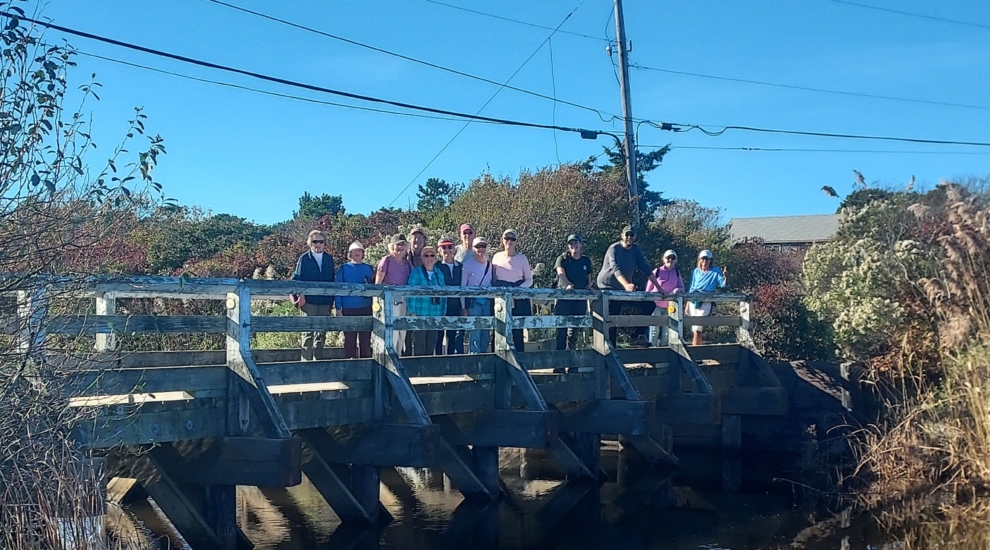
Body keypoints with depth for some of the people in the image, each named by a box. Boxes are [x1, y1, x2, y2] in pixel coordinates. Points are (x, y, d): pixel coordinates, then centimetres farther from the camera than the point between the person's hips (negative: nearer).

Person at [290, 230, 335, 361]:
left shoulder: (329, 259, 10)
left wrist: (331, 301, 8)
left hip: (325, 303, 4)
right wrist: (300, 295, -14)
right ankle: (306, 361, 1)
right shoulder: (304, 259, 0)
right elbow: (297, 279, -2)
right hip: (308, 302, -4)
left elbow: (332, 281, 13)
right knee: (308, 334, -2)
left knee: (321, 335, 7)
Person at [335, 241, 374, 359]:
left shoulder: (368, 268, 9)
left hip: (366, 309, 2)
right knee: (349, 338, 2)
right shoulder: (343, 269, 3)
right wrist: (339, 309, -5)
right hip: (349, 309, -2)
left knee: (365, 338, 5)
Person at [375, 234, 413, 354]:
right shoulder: (387, 260, -2)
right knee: (392, 330, -12)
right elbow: (378, 282, -3)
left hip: (403, 299, 6)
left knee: (402, 331, 8)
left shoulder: (407, 262, 14)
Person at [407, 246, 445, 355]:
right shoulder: (416, 273, -3)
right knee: (419, 343, -3)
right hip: (420, 313, -4)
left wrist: (443, 312, 9)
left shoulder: (439, 274, 12)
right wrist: (412, 312, -11)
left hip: (435, 314, 5)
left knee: (432, 343, 8)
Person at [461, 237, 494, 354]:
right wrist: (463, 307, -8)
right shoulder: (467, 264, -3)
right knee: (475, 333, -10)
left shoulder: (490, 265, 11)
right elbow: (462, 286, -3)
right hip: (473, 301, -4)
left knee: (486, 334, 6)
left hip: (487, 301, 5)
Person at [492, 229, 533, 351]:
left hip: (518, 300, -1)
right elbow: (492, 279, 14)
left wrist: (519, 289, -12)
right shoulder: (497, 257, 6)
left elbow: (529, 280, 5)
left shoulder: (522, 258, 1)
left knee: (517, 331, -2)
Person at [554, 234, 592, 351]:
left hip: (580, 297, 4)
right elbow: (561, 274, -18)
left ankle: (571, 352, 15)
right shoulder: (562, 259, -2)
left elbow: (588, 278, 20)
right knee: (562, 327, -7)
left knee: (574, 328, 7)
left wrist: (588, 287, -1)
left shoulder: (586, 260, 11)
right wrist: (568, 285, -37)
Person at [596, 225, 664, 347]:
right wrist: (626, 285, -51)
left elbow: (646, 268, 2)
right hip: (609, 289, -6)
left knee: (649, 305, -2)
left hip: (625, 291, 6)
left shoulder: (635, 249, 3)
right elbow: (616, 269, -33)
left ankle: (637, 334, 4)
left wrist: (659, 287, -6)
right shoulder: (614, 249, -16)